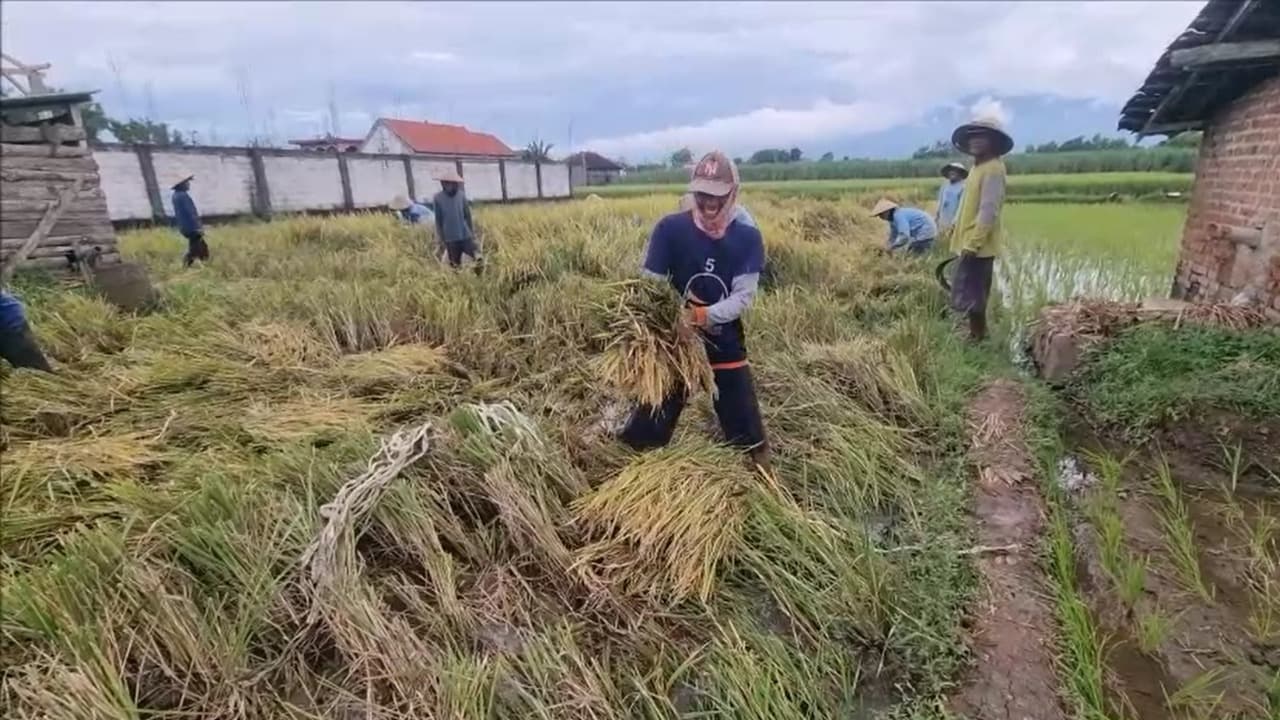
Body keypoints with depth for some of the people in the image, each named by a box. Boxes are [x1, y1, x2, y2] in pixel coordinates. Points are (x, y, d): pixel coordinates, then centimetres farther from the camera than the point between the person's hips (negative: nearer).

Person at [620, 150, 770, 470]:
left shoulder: (747, 237, -7)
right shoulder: (670, 229, -11)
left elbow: (744, 297, -12)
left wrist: (703, 316, -29)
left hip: (726, 348, 1)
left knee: (748, 437, 11)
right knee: (645, 432, 8)